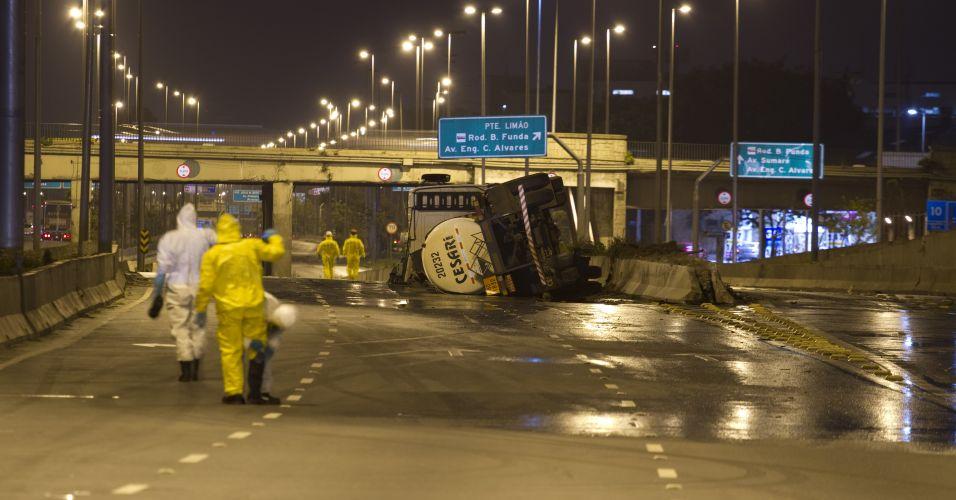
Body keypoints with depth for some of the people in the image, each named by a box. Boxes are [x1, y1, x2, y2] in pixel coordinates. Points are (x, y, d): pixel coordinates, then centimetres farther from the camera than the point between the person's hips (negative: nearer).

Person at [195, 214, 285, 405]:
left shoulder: (212, 255, -5)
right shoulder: (252, 246, -4)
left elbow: (205, 286, -7)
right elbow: (276, 252, 5)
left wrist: (200, 310, 3)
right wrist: (274, 238, 24)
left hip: (228, 308, -1)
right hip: (253, 304, 1)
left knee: (231, 351, 7)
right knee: (256, 348, 12)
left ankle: (234, 393, 5)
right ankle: (255, 392, 10)